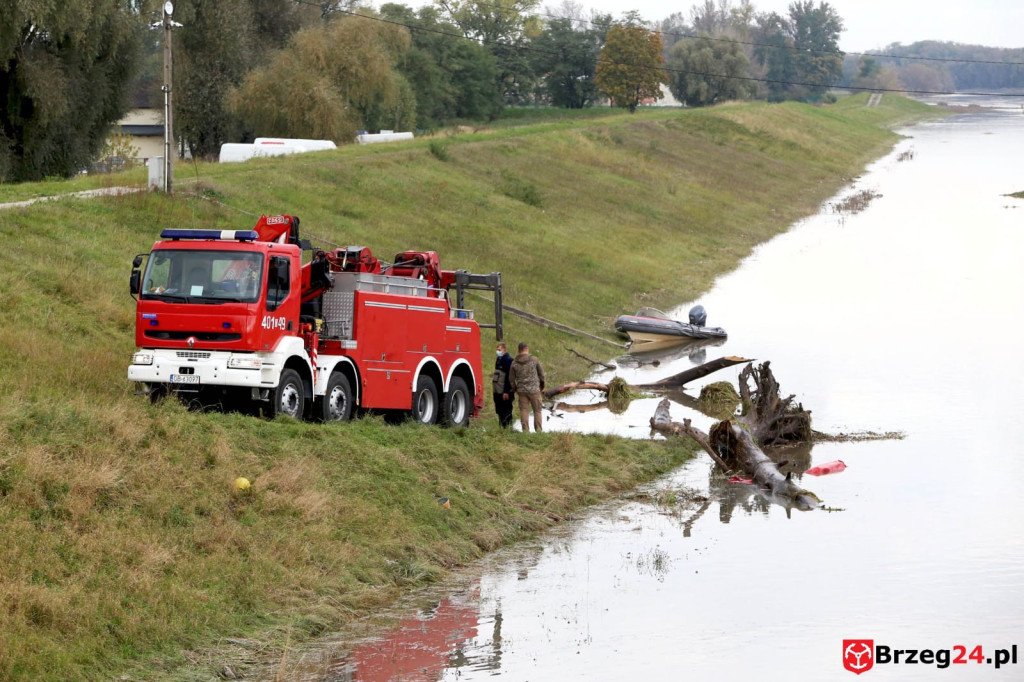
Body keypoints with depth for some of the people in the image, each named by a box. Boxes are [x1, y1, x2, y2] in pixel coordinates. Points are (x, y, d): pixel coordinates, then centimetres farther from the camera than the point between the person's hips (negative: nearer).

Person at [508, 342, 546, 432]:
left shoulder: (514, 363, 1)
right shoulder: (534, 360, -5)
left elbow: (511, 379, 6)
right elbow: (541, 374, 4)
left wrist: (515, 389, 22)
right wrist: (542, 385, 21)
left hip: (521, 391, 2)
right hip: (534, 389, -2)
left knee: (524, 410, 5)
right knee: (537, 410, 6)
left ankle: (525, 430, 0)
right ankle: (538, 430, 6)